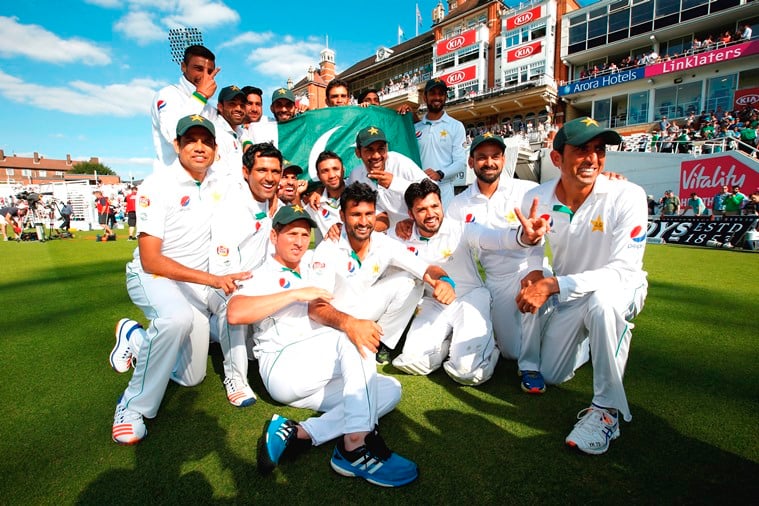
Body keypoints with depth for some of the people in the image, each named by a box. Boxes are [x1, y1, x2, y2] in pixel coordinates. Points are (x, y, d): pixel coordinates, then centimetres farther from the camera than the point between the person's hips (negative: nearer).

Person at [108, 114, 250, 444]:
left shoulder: (219, 184, -3)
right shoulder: (158, 185, -18)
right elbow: (150, 260, -23)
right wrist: (214, 279, -32)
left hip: (195, 283, 6)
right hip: (152, 276, -5)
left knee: (192, 377, 10)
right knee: (178, 318, -41)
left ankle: (135, 336, 32)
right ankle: (133, 407, -18)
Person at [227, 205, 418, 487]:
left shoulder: (312, 272, 24)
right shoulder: (263, 276, 3)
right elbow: (235, 313, -18)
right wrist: (296, 293, -22)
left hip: (324, 378, 6)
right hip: (281, 369, -6)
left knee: (390, 390, -13)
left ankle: (298, 433, -25)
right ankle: (355, 446, -34)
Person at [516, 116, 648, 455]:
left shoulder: (627, 196, -24)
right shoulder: (536, 199, -13)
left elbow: (624, 270, -30)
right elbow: (531, 252, 0)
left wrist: (553, 285, -40)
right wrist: (534, 275, -23)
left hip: (620, 288, -4)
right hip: (565, 296, 4)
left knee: (602, 300, -41)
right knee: (552, 376, 10)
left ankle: (606, 409, -21)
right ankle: (596, 336, 40)